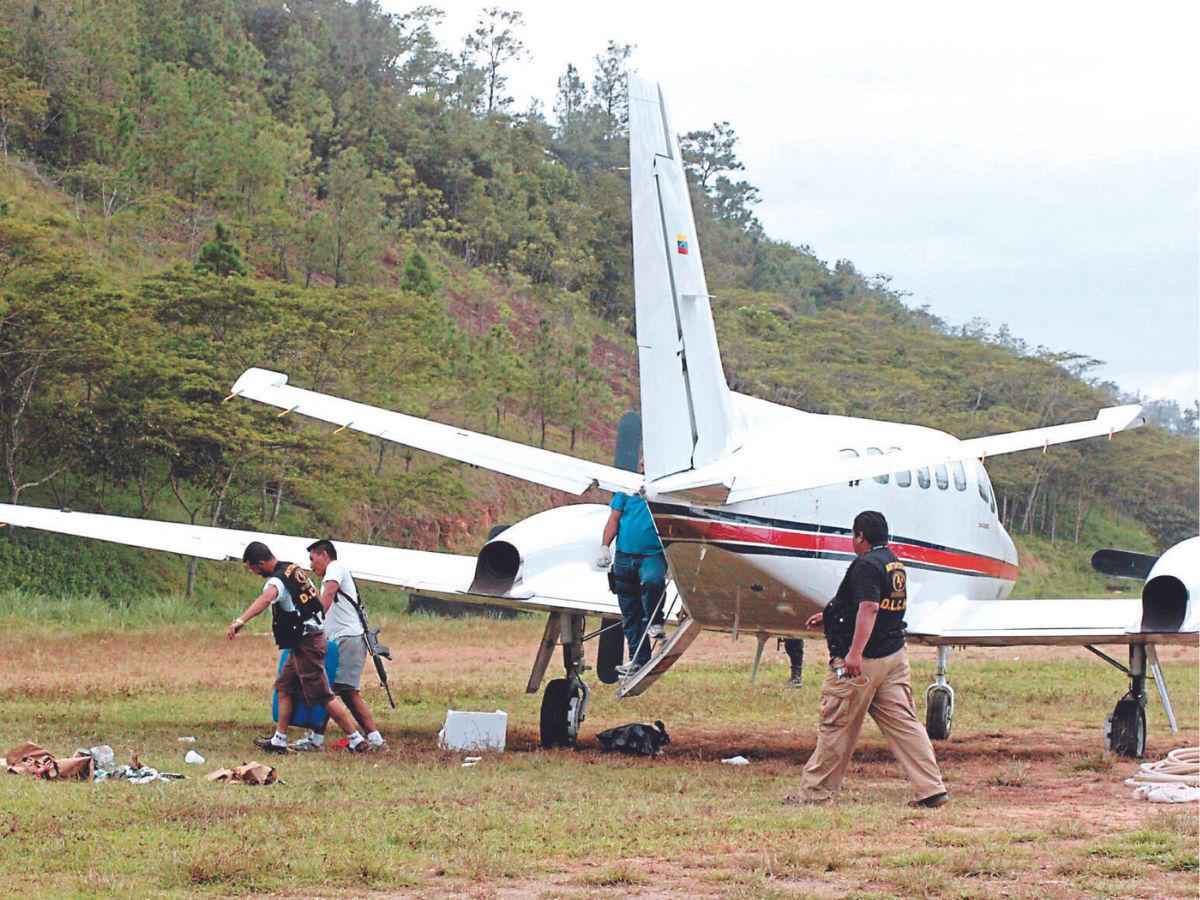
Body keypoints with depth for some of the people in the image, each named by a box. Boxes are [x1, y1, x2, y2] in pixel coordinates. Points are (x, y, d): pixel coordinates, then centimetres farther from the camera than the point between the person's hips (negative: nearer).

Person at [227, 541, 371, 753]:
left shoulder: (277, 580, -20)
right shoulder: (294, 569, 10)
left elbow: (264, 600, -43)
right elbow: (314, 593, 25)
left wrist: (241, 620, -56)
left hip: (305, 644, -10)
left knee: (322, 696, -5)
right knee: (284, 686, 14)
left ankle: (356, 740, -1)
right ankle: (279, 741, 15)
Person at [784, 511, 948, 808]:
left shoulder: (866, 565, -13)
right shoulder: (896, 565, 17)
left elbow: (868, 608, -26)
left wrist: (855, 652, -34)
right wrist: (828, 616, 40)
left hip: (862, 662, -8)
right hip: (895, 655, 8)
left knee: (837, 727, 1)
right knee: (903, 723, 5)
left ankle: (814, 792, 10)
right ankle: (931, 789, -2)